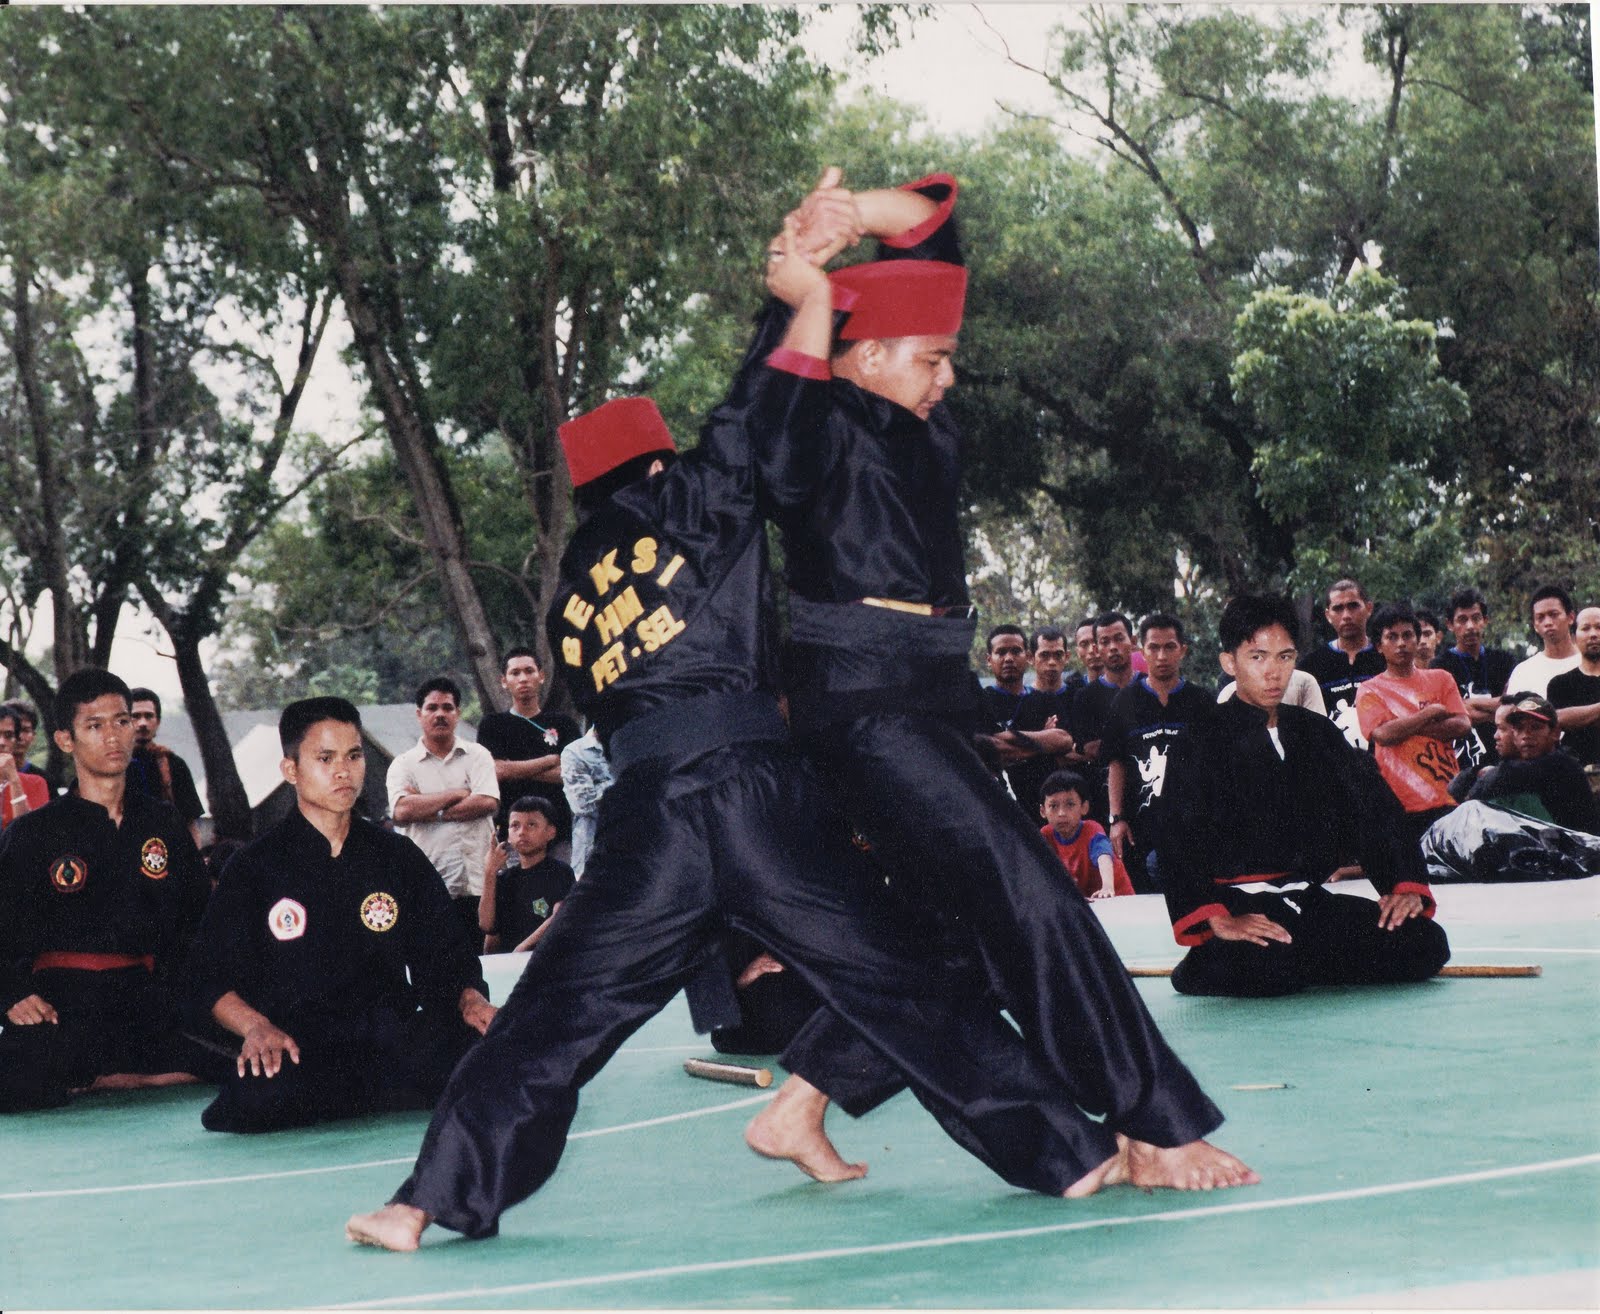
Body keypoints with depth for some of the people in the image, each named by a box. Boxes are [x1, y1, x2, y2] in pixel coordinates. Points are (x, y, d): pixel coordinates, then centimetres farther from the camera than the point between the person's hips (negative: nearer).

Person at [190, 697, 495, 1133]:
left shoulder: (399, 857, 15)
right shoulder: (255, 866, 7)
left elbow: (446, 958, 15)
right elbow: (212, 979, 2)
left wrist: (470, 1000, -8)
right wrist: (257, 1027, -19)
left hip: (391, 1038, 2)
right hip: (296, 1046, -2)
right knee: (259, 1098, -38)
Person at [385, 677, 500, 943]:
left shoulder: (477, 755, 11)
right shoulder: (403, 764, 9)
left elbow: (488, 802, -6)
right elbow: (401, 811, -9)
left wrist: (427, 810, -5)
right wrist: (457, 794, -5)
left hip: (475, 884, 1)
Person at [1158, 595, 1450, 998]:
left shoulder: (1318, 734, 15)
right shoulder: (1200, 742, -2)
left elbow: (1373, 809, 12)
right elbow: (1182, 843, -12)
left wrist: (1405, 884, -4)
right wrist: (1219, 920, -25)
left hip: (1311, 900, 6)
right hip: (1241, 902, -6)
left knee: (1425, 945, -12)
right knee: (1271, 969, -37)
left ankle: (1301, 964, 0)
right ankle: (1206, 967, -4)